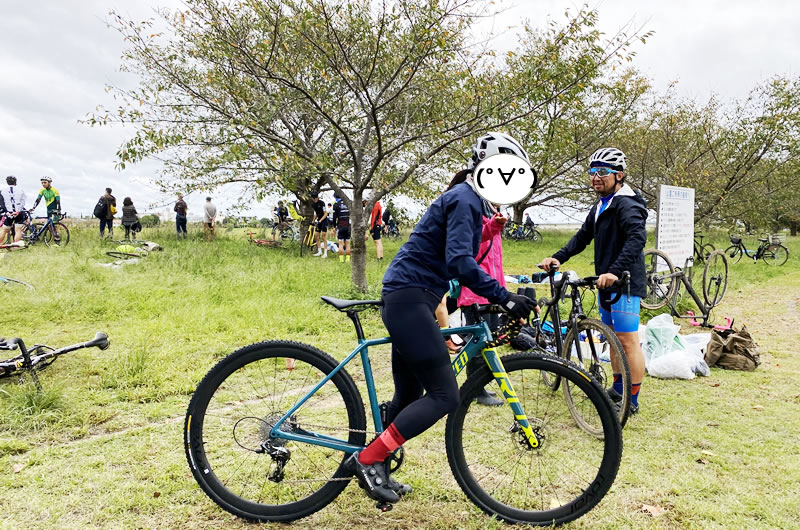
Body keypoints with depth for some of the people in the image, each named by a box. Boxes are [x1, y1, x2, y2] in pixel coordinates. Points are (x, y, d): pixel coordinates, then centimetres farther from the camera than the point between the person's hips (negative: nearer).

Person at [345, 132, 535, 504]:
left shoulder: (468, 199, 20)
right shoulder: (465, 199, -12)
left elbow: (459, 260, 24)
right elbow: (460, 262, -25)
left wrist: (496, 299, 21)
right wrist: (504, 298, -24)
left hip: (407, 300, 11)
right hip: (409, 298, -11)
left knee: (410, 395, 15)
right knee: (443, 395, -10)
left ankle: (374, 471, 28)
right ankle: (367, 459, -4)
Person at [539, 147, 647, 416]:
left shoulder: (627, 205, -16)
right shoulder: (600, 206, 16)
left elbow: (637, 238, -30)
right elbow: (583, 236, 19)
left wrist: (615, 271, -41)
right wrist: (558, 257, 6)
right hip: (605, 282, 10)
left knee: (628, 341, -6)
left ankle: (632, 401, 3)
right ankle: (617, 390, 32)